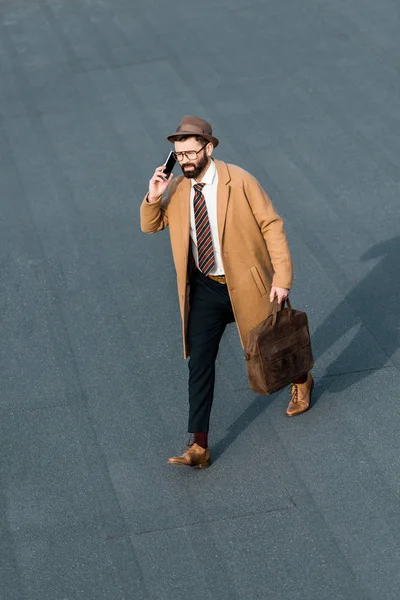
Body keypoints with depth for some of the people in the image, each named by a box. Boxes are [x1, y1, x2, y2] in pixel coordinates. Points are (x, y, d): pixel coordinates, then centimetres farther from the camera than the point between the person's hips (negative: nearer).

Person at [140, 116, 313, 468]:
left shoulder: (239, 182, -15)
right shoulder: (178, 189, -2)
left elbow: (272, 225, -12)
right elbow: (150, 226, 10)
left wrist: (282, 279, -17)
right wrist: (153, 197, -12)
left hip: (246, 285, -3)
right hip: (204, 289, 3)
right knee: (199, 363, -2)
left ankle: (302, 381, 52)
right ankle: (199, 447, 2)